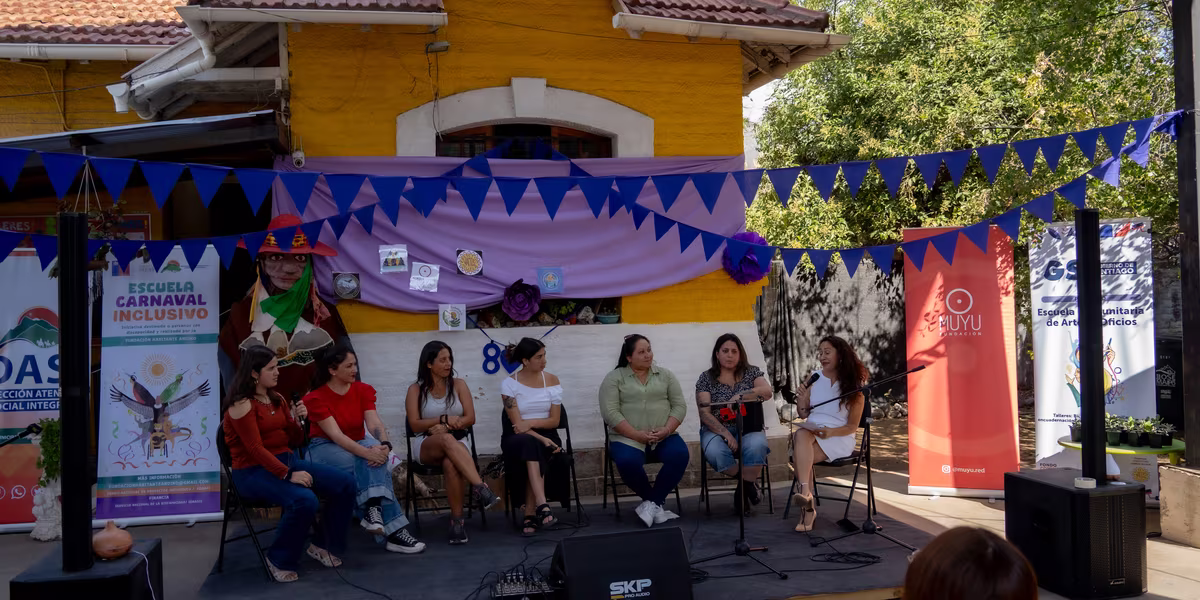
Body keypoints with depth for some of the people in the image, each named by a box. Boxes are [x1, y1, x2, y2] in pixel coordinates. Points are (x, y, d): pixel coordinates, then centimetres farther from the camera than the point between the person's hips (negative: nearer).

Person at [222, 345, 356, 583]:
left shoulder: (277, 400, 12)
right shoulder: (241, 405, -11)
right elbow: (256, 449, -19)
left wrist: (298, 419, -6)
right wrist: (288, 475, -26)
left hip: (287, 460, 8)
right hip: (254, 472, -8)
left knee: (345, 484, -6)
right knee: (304, 500, -34)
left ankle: (322, 544, 13)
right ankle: (279, 561, -9)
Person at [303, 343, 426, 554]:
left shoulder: (362, 390, 0)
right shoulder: (316, 398, -13)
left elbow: (374, 423, -14)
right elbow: (335, 435, -25)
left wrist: (384, 445, -38)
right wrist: (367, 453, -40)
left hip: (357, 445, 4)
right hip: (325, 449, -4)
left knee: (377, 461, -34)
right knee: (373, 465, -32)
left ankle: (373, 509, -33)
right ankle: (393, 530, -32)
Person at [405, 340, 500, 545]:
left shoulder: (458, 385, 9)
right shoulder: (416, 390, 5)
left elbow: (470, 418, 2)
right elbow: (415, 425, -2)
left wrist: (446, 427, -14)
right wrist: (444, 419, -13)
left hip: (457, 443, 1)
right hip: (426, 447, -1)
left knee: (450, 464, -39)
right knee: (447, 440, -40)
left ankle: (457, 519, -34)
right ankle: (480, 487, -49)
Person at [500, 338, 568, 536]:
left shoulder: (551, 380, 3)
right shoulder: (509, 384, -5)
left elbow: (554, 421, 1)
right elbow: (517, 424, -12)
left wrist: (531, 423, -16)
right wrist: (542, 439, -25)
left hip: (546, 434, 2)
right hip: (518, 439, -2)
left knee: (533, 451, -33)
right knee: (531, 445, -37)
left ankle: (530, 515, -32)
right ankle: (542, 506, -46)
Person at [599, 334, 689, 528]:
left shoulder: (665, 375, 13)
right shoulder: (614, 378, 4)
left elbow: (679, 406, 6)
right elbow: (610, 412, -7)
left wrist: (666, 430, -12)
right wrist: (637, 435, -16)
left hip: (664, 437, 2)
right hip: (628, 438, -2)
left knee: (679, 455, -29)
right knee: (627, 462, -34)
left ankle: (651, 503, -15)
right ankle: (656, 503, -9)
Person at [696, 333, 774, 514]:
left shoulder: (751, 372, 7)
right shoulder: (706, 378, 4)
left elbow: (767, 391, -13)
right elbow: (705, 413, -5)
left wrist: (739, 396, -29)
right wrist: (725, 433, -21)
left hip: (747, 429, 0)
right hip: (717, 430, 0)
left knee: (756, 447, -35)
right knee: (715, 452, -34)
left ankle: (743, 489, -12)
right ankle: (748, 483, -9)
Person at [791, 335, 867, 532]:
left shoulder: (853, 385, 0)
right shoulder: (814, 378, 10)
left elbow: (853, 426, 0)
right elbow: (804, 415, 14)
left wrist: (830, 432, -19)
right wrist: (801, 404, -9)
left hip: (839, 438, -3)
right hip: (811, 431, 3)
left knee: (800, 455, -32)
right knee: (800, 435, -35)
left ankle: (807, 508, -31)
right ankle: (805, 492, -46)